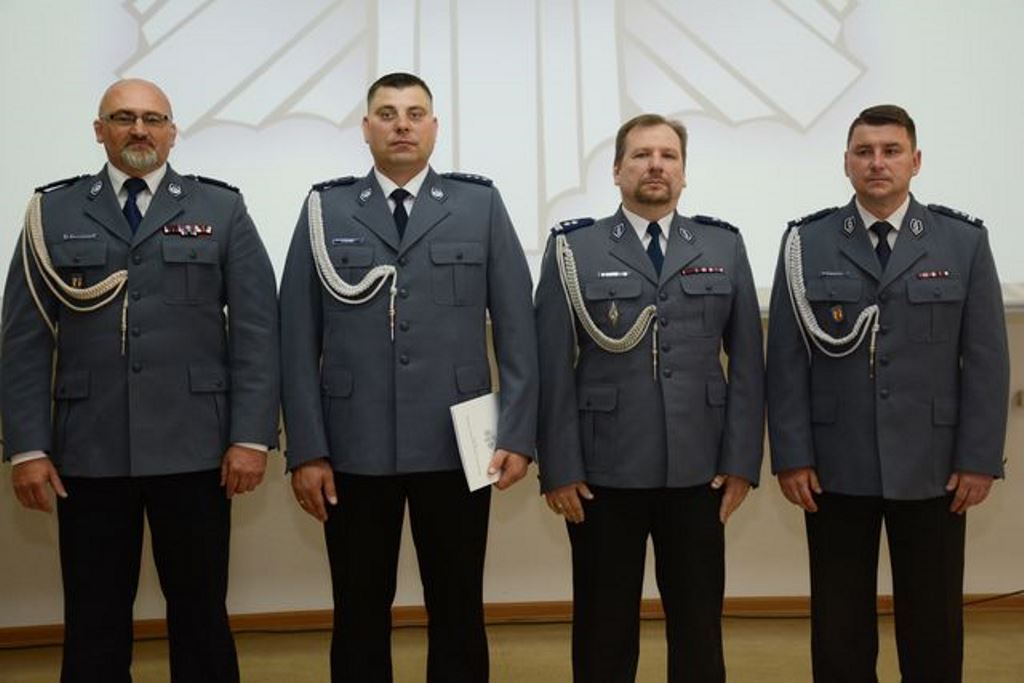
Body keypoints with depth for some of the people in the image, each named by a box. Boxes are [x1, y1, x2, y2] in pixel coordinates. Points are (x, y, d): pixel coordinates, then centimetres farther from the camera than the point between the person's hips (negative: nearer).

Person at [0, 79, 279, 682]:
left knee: (201, 614, 9)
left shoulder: (221, 209, 6)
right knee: (93, 622, 9)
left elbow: (257, 332, 1)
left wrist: (252, 436, -6)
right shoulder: (53, 212, 8)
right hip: (88, 452, 1)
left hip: (193, 450, -1)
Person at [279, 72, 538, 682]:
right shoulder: (326, 209, 6)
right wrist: (307, 448, -3)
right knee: (360, 616, 11)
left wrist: (517, 435, -4)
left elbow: (517, 328, 2)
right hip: (353, 448, 1)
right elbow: (299, 338, 2)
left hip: (456, 445, 0)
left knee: (459, 614, 10)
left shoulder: (481, 204, 5)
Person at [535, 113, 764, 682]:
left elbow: (747, 361, 5)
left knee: (700, 626, 11)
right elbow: (553, 367, -3)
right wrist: (559, 468, -7)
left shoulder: (724, 247, 8)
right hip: (602, 473, -1)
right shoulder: (574, 249, 1)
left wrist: (743, 460, -1)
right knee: (604, 628, 10)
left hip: (698, 472, 2)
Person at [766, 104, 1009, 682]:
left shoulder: (965, 241, 3)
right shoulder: (807, 243, 2)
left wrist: (981, 459, -4)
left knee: (934, 625, 10)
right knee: (839, 625, 9)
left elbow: (987, 359, 1)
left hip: (932, 467, 1)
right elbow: (787, 359, -1)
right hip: (836, 467, 0)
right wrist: (791, 455, -6)